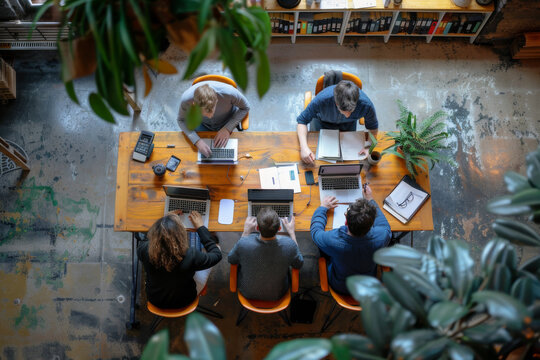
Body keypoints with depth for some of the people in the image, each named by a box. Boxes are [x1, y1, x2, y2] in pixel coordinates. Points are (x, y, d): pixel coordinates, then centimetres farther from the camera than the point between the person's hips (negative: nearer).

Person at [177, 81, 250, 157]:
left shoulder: (229, 92, -41)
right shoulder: (186, 99, -37)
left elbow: (245, 108, -20)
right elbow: (181, 120, -17)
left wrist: (227, 129, -29)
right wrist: (197, 141, -33)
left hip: (227, 123, -1)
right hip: (203, 125, 1)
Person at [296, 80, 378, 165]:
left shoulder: (366, 104, -40)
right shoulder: (321, 99, -45)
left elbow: (373, 128, -20)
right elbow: (302, 121, -31)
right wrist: (304, 147, -47)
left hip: (348, 124, 1)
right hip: (322, 121, -1)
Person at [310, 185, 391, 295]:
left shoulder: (333, 240, -39)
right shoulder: (380, 237, -34)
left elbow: (315, 230, -13)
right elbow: (385, 226, -6)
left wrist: (323, 207, 2)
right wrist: (371, 200, 5)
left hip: (339, 287, -2)